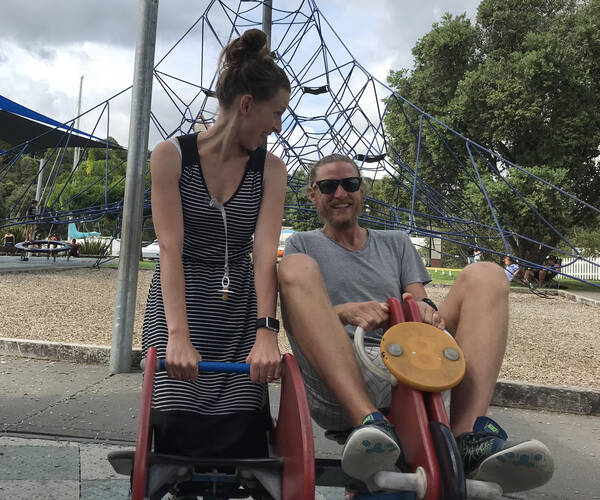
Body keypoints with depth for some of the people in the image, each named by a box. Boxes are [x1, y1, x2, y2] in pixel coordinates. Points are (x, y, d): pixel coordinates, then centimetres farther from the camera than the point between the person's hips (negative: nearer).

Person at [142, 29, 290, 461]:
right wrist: (178, 336, -27)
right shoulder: (171, 157, -7)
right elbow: (171, 250, -16)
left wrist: (266, 332, -25)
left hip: (240, 312, 2)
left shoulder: (271, 170, 0)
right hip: (179, 306, -2)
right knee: (180, 434, -7)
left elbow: (265, 252, -12)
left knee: (243, 438, -6)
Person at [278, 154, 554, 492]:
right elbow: (300, 317, 3)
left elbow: (421, 302, 15)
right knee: (297, 268, -23)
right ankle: (371, 424, -38)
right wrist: (345, 312, -19)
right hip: (340, 389, -2)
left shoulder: (397, 243, 26)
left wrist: (425, 310, -11)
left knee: (486, 276, -10)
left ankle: (469, 436, -31)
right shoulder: (303, 245, 17)